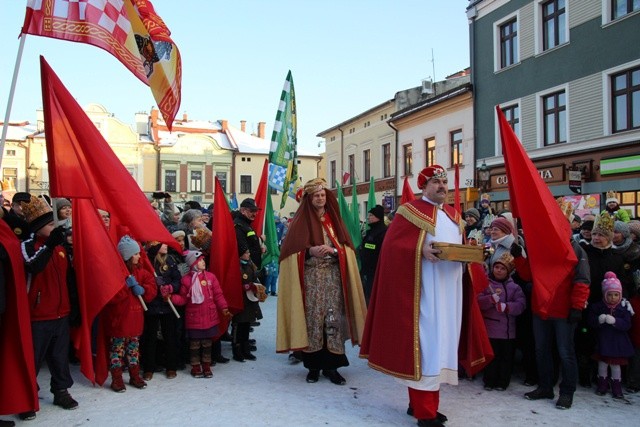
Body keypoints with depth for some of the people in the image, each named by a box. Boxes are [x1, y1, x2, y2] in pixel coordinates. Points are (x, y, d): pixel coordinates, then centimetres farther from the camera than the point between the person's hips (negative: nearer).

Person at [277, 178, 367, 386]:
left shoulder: (334, 219, 13)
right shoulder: (300, 221, 4)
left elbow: (346, 248, 8)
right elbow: (291, 251, -2)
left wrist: (333, 250, -13)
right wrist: (310, 251, -18)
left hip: (333, 278, 2)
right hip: (310, 279, -2)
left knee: (333, 320, -1)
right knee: (312, 320, -4)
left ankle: (331, 365, 8)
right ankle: (313, 365, 9)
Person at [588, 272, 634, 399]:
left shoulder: (623, 309, -6)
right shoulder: (597, 307, -6)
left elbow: (627, 325, -14)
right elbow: (591, 321, -10)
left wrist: (614, 321, -30)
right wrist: (599, 320, -30)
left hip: (617, 344, 0)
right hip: (602, 342, 0)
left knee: (615, 365, 9)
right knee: (602, 364, 10)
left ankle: (617, 387, 24)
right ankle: (602, 385, 25)